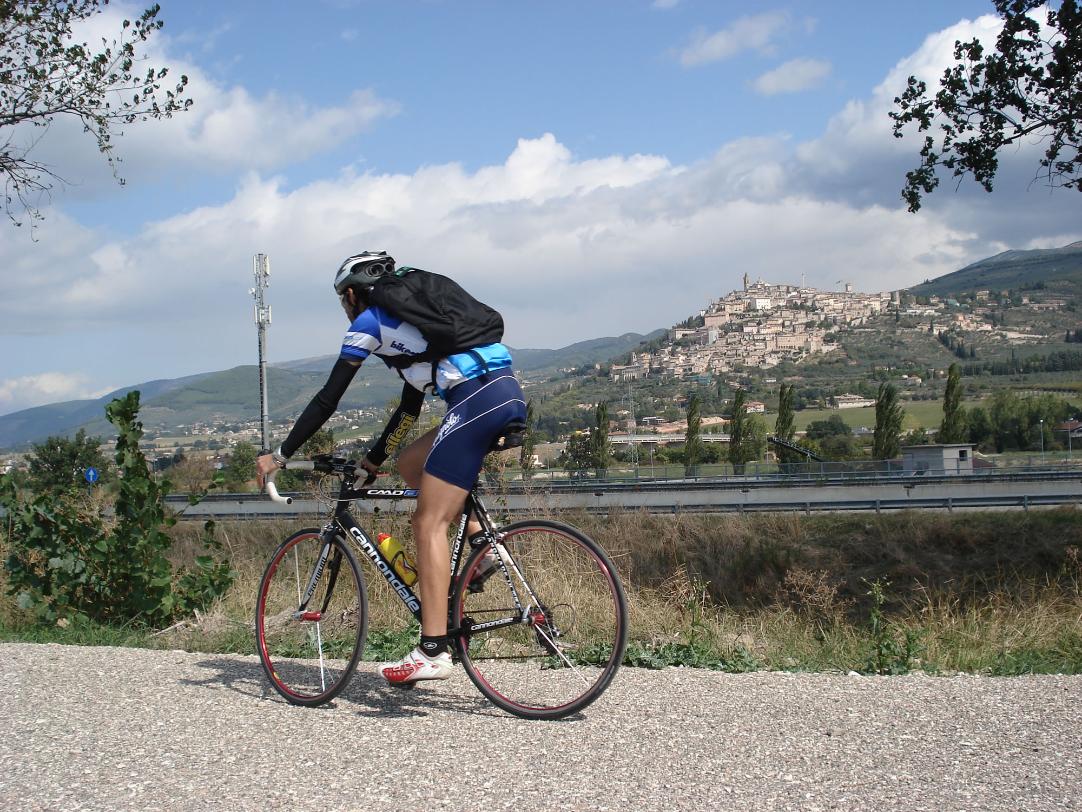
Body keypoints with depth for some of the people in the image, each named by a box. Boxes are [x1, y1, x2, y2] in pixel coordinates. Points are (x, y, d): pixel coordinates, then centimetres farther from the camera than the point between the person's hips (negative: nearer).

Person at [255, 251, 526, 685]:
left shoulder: (368, 323, 8)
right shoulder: (409, 318, 32)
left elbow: (327, 400, 6)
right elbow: (411, 405, 35)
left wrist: (280, 455, 14)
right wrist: (375, 458, 42)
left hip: (477, 400, -9)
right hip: (510, 392, 9)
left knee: (428, 524, -5)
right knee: (410, 462, 24)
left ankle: (433, 652, -10)